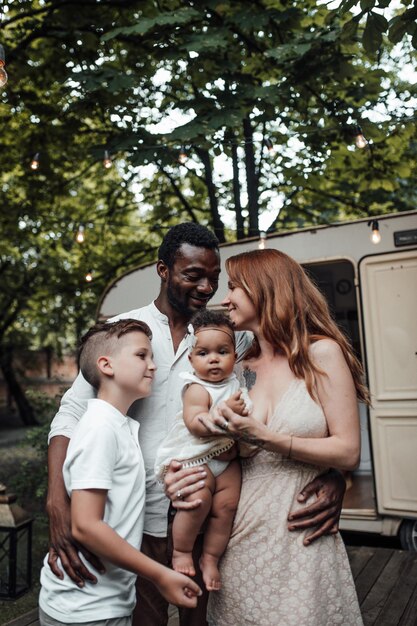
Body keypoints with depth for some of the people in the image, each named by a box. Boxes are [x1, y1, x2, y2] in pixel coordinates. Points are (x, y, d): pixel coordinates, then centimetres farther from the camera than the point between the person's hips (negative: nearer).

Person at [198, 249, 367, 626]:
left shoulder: (320, 353, -7)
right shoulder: (240, 369, 6)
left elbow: (348, 453, -10)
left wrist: (263, 437, -19)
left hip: (299, 535, -4)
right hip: (242, 531, 4)